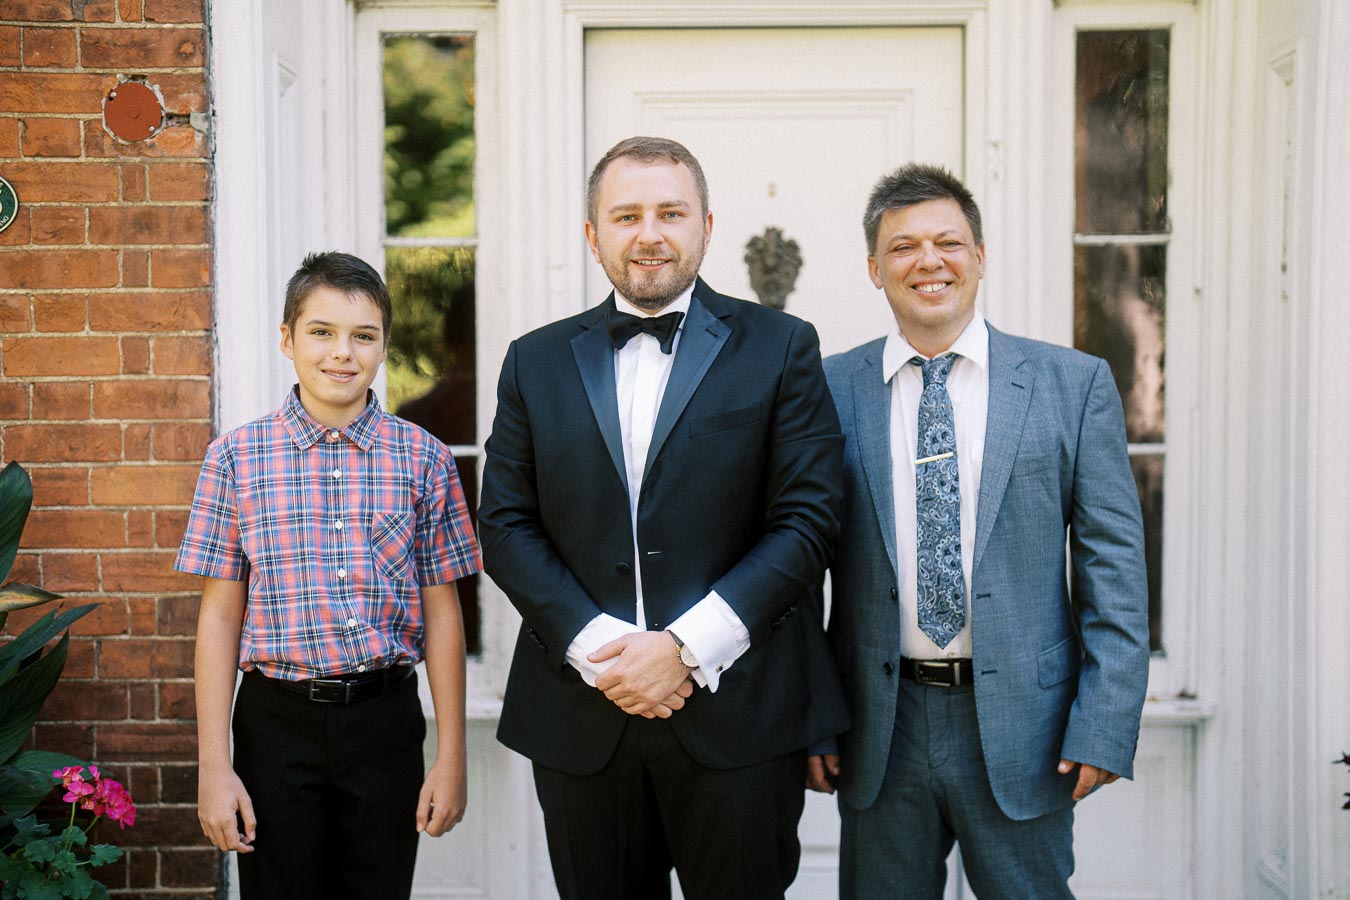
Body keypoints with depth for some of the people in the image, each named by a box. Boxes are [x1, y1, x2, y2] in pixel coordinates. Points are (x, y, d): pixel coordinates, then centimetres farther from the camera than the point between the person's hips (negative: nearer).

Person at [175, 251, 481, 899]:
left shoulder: (423, 458, 0)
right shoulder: (236, 457, -1)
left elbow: (441, 612, 2)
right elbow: (219, 615, 0)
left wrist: (451, 755, 1)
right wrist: (214, 766, -3)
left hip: (386, 721, 1)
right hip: (277, 720, 0)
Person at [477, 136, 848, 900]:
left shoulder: (780, 348, 2)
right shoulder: (537, 362, 9)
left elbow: (808, 519, -5)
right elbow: (507, 526, 4)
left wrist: (687, 647, -13)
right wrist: (595, 648, -10)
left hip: (740, 713, -2)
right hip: (581, 715, 2)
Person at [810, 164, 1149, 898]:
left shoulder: (1074, 384, 0)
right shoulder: (828, 391, 2)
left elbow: (1114, 566, -1)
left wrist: (1105, 727, -7)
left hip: (1021, 724, -1)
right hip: (879, 727, 1)